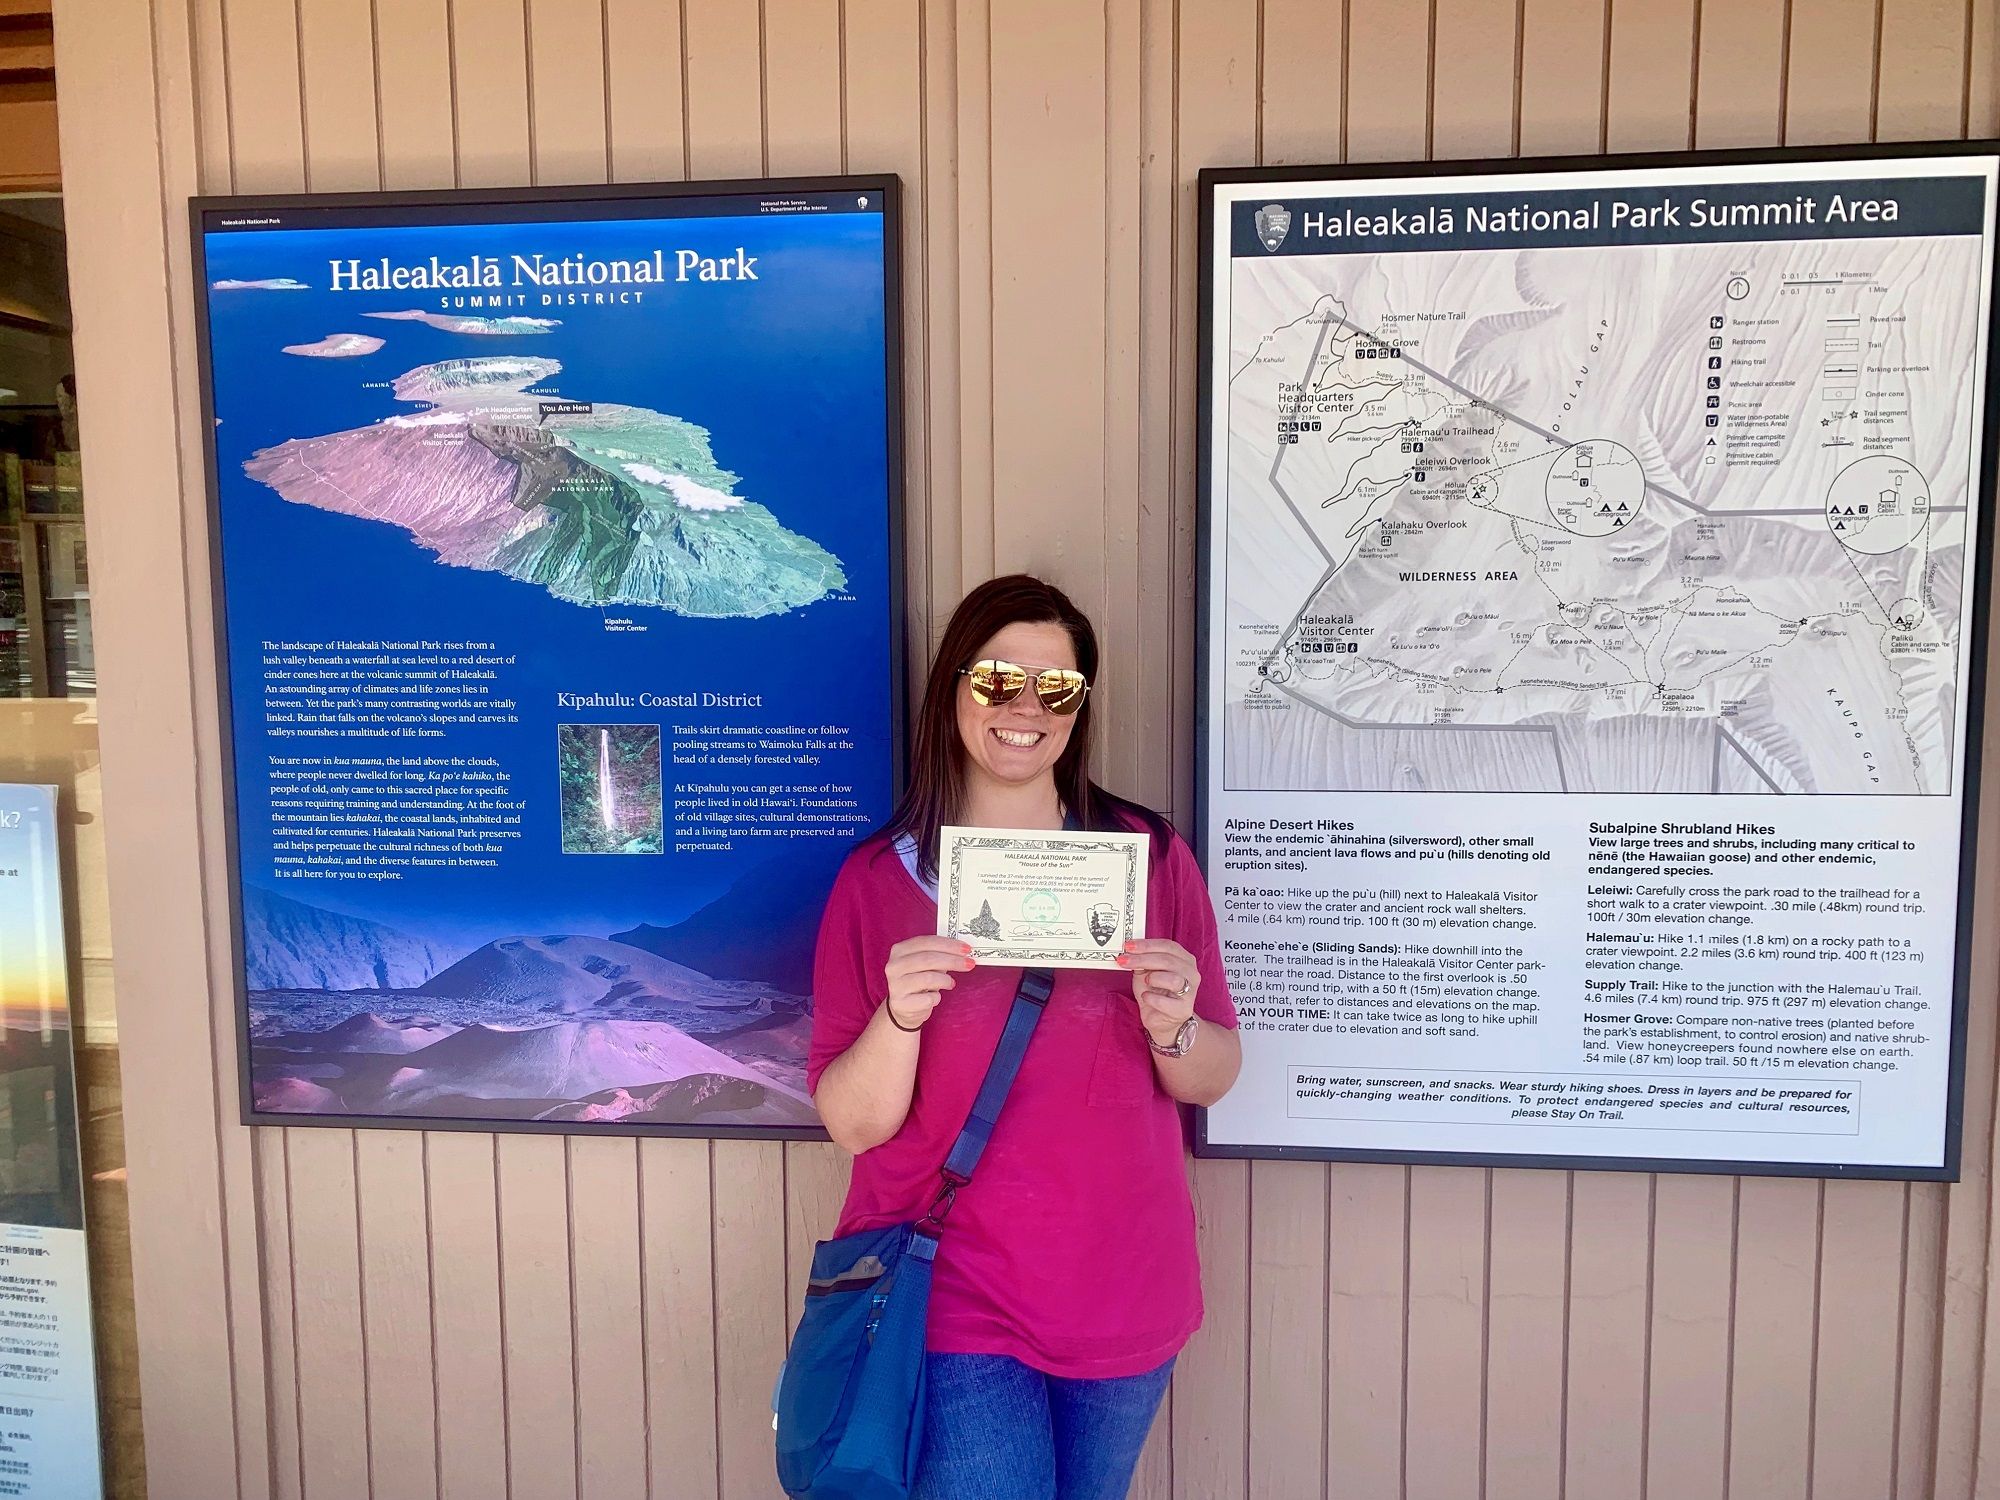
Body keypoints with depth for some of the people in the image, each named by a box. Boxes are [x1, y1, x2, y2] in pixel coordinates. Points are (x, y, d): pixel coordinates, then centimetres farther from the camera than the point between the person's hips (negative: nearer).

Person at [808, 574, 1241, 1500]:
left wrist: (1172, 1026, -20)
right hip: (952, 1300, -2)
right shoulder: (878, 880, -6)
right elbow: (851, 1124, -7)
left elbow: (1212, 1082, 1)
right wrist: (901, 1014, -26)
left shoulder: (1150, 856, -3)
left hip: (1124, 1298, 2)